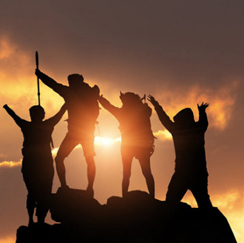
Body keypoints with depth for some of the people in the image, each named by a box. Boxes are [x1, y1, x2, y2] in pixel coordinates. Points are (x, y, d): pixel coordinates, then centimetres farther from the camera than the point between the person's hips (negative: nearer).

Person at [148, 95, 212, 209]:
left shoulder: (177, 130, -1)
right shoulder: (198, 129, 4)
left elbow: (165, 120, 17)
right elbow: (204, 122, 28)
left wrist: (156, 105, 32)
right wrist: (202, 111, 49)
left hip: (182, 173, -2)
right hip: (199, 173, 3)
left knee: (171, 203, 2)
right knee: (204, 204, 5)